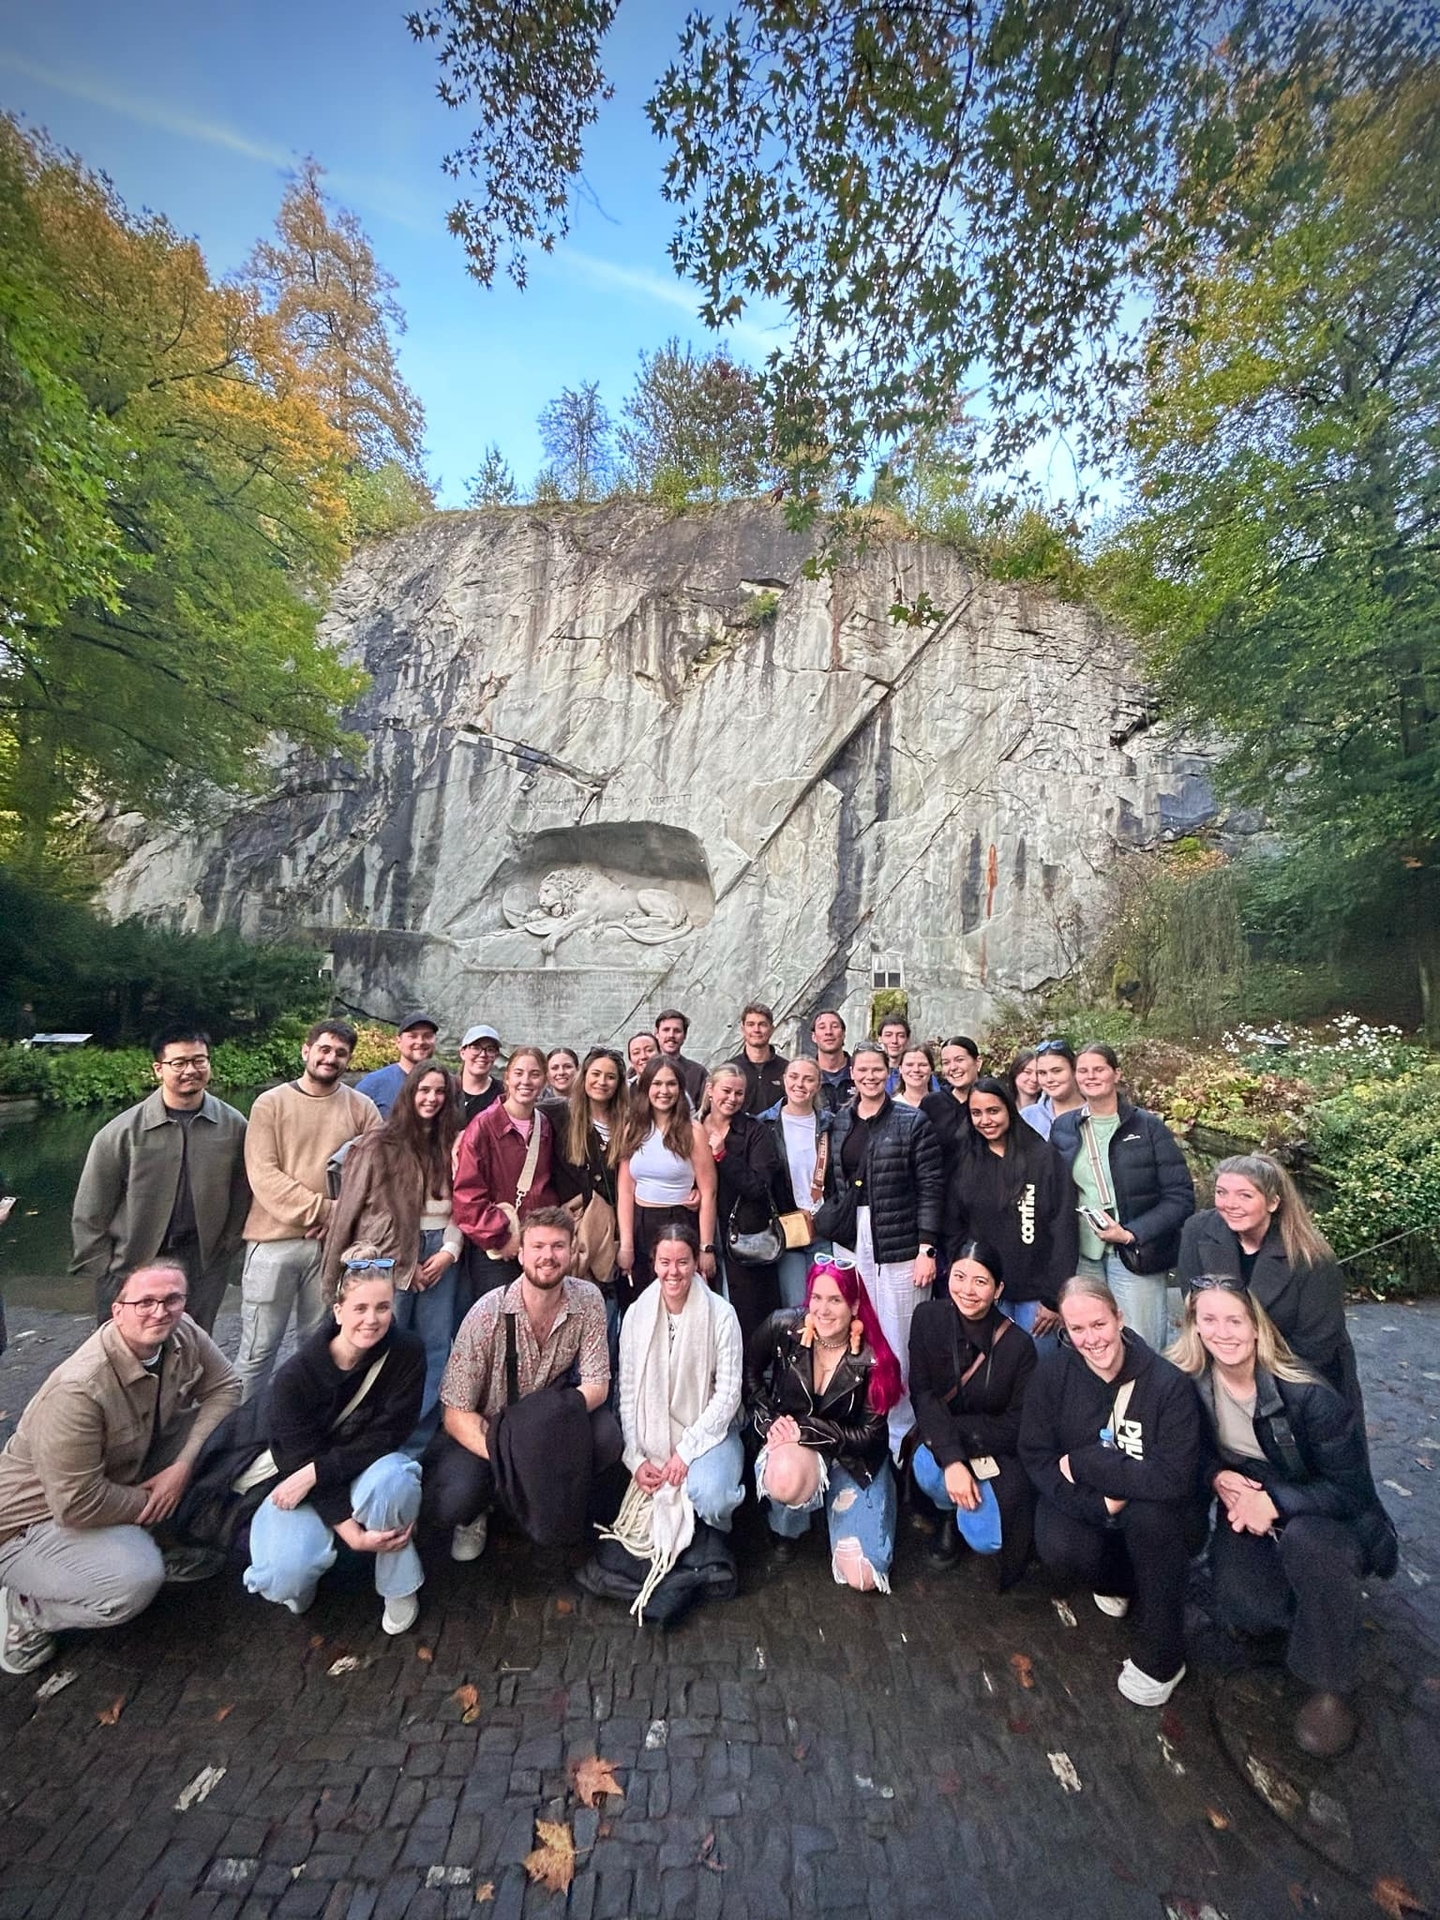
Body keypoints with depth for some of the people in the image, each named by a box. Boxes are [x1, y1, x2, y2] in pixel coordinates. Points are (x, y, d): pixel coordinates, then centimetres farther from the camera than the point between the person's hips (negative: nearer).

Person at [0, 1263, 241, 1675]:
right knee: (135, 1581, -30)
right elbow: (77, 1504, -30)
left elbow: (224, 1388, -7)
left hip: (121, 1477, 7)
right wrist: (149, 1501, -15)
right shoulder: (79, 1390, -35)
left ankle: (167, 1548, 11)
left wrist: (184, 1464, -18)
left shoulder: (184, 1335, -17)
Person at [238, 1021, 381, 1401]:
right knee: (258, 1347, 7)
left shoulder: (361, 1108, 3)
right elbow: (262, 1174, -9)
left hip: (334, 1244, 2)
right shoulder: (270, 1103, -2)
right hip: (273, 1241, -2)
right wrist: (321, 1209, -15)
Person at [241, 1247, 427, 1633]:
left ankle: (399, 1588, -6)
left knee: (391, 1478, -35)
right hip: (304, 1482, 0)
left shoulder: (407, 1352, -21)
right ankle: (298, 1576, 14)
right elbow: (300, 1461, -19)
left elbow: (385, 1437, -17)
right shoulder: (294, 1377, -22)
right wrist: (351, 1533, -25)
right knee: (285, 1579, -26)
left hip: (372, 1467, 0)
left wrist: (316, 1471, -27)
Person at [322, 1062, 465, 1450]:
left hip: (441, 1254, 4)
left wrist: (450, 1250, -5)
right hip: (391, 1257, -4)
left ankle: (420, 1441, 22)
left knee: (436, 1347, 8)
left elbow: (461, 1204, 8)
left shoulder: (453, 1145, 8)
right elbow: (355, 1207, -6)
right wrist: (403, 1262, -7)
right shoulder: (380, 1144, -6)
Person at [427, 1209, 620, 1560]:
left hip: (551, 1425, 2)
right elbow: (456, 1415, -18)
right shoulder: (488, 1315, -23)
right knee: (452, 1501, -30)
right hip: (486, 1428, -2)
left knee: (607, 1436, -25)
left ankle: (558, 1497, 7)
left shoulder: (588, 1300, -16)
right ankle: (474, 1511, 9)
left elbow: (597, 1385, -13)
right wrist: (509, 1457, -31)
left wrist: (559, 1416, -32)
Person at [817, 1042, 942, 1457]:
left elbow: (931, 1187, -7)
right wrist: (828, 1226, 8)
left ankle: (900, 1433, 22)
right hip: (849, 1242, 4)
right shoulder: (838, 1123, 7)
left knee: (896, 1343, 3)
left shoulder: (913, 1123, -6)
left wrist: (927, 1248, -11)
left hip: (899, 1246, -4)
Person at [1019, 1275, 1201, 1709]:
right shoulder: (1051, 1374, -16)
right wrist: (1099, 1504, -26)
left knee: (1149, 1512, -33)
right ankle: (1115, 1580, 12)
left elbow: (1175, 1478, -26)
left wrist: (1083, 1463, -23)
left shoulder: (1168, 1383, -22)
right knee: (1058, 1552, -26)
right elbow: (1037, 1459, -12)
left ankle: (1160, 1658, -8)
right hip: (1079, 1502, 1)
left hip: (1151, 1511, -1)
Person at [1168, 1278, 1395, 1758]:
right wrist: (1217, 1477, -19)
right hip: (1247, 1509, 3)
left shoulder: (1306, 1393, -25)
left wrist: (1275, 1503, -27)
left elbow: (1351, 1488, -18)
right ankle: (1302, 1607, 19)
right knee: (1241, 1611, -18)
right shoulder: (1189, 1382, -16)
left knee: (1307, 1538, -35)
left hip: (1325, 1519, -3)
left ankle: (1329, 1687, -10)